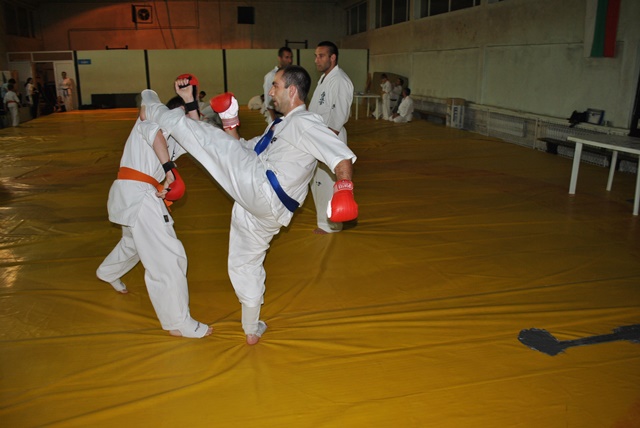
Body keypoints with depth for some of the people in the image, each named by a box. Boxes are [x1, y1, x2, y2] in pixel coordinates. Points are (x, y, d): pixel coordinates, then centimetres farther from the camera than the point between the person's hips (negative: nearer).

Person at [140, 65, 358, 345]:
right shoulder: (278, 126, 27)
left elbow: (343, 156, -16)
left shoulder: (305, 123, -4)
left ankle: (153, 109, 22)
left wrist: (344, 187, -33)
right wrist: (230, 126, 14)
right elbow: (244, 150, 29)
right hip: (264, 209, 10)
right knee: (245, 264, 24)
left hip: (258, 185, -10)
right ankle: (252, 330, 39)